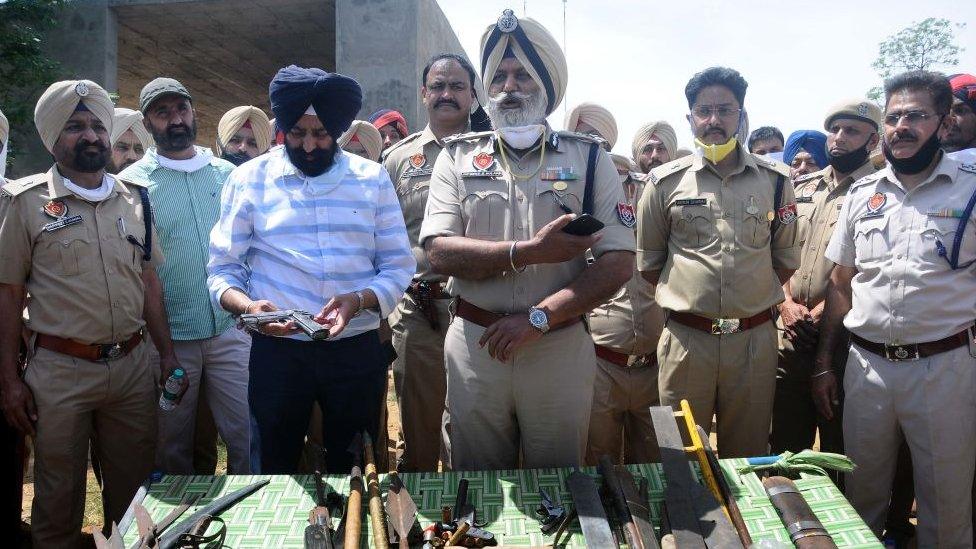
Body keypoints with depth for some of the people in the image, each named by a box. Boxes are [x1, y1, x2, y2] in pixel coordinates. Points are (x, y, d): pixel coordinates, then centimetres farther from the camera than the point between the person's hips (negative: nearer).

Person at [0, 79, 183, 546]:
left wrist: (167, 354, 9)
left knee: (132, 488, 14)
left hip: (132, 365, 3)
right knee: (59, 495, 10)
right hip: (59, 371, -3)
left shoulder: (134, 199, 8)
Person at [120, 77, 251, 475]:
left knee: (249, 437, 4)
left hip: (231, 330, 2)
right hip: (168, 337, -2)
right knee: (173, 448, 12)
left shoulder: (227, 174, 8)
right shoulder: (132, 182, -1)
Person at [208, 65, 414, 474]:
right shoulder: (248, 179, 2)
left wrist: (360, 299, -17)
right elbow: (222, 269, 1)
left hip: (357, 350, 1)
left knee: (353, 473, 15)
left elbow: (398, 265, 2)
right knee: (276, 472, 12)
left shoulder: (372, 179, 4)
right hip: (277, 351, -1)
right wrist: (246, 305, -20)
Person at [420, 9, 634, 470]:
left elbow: (618, 263, -6)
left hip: (560, 349, 0)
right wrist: (530, 251, -18)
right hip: (475, 345, 1)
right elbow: (439, 253, -8)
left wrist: (539, 318, -15)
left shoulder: (588, 158, 1)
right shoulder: (458, 157, 4)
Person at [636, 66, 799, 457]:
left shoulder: (774, 181, 6)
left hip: (755, 339, 1)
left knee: (748, 457, 13)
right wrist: (686, 298, 5)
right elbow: (648, 263, 9)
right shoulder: (665, 182, 2)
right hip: (686, 338, -1)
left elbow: (785, 259, 13)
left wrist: (756, 301, 6)